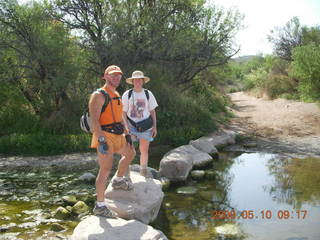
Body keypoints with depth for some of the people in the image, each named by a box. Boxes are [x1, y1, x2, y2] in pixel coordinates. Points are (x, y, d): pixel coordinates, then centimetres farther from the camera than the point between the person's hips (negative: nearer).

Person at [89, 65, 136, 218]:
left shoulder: (116, 95, 16)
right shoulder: (99, 95, -13)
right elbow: (94, 119, -22)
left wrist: (126, 134, 23)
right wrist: (101, 140, -28)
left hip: (117, 135, 9)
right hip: (104, 136, -9)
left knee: (130, 153, 25)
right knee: (105, 170, -9)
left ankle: (118, 181, 41)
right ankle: (100, 207, -1)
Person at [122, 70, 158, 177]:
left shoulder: (148, 94, 3)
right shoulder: (127, 94, -2)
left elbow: (152, 111, 8)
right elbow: (123, 112, -1)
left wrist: (154, 126, 3)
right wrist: (126, 126, -10)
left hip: (145, 126, 1)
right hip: (131, 125, -1)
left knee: (144, 149, 3)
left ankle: (143, 170, 20)